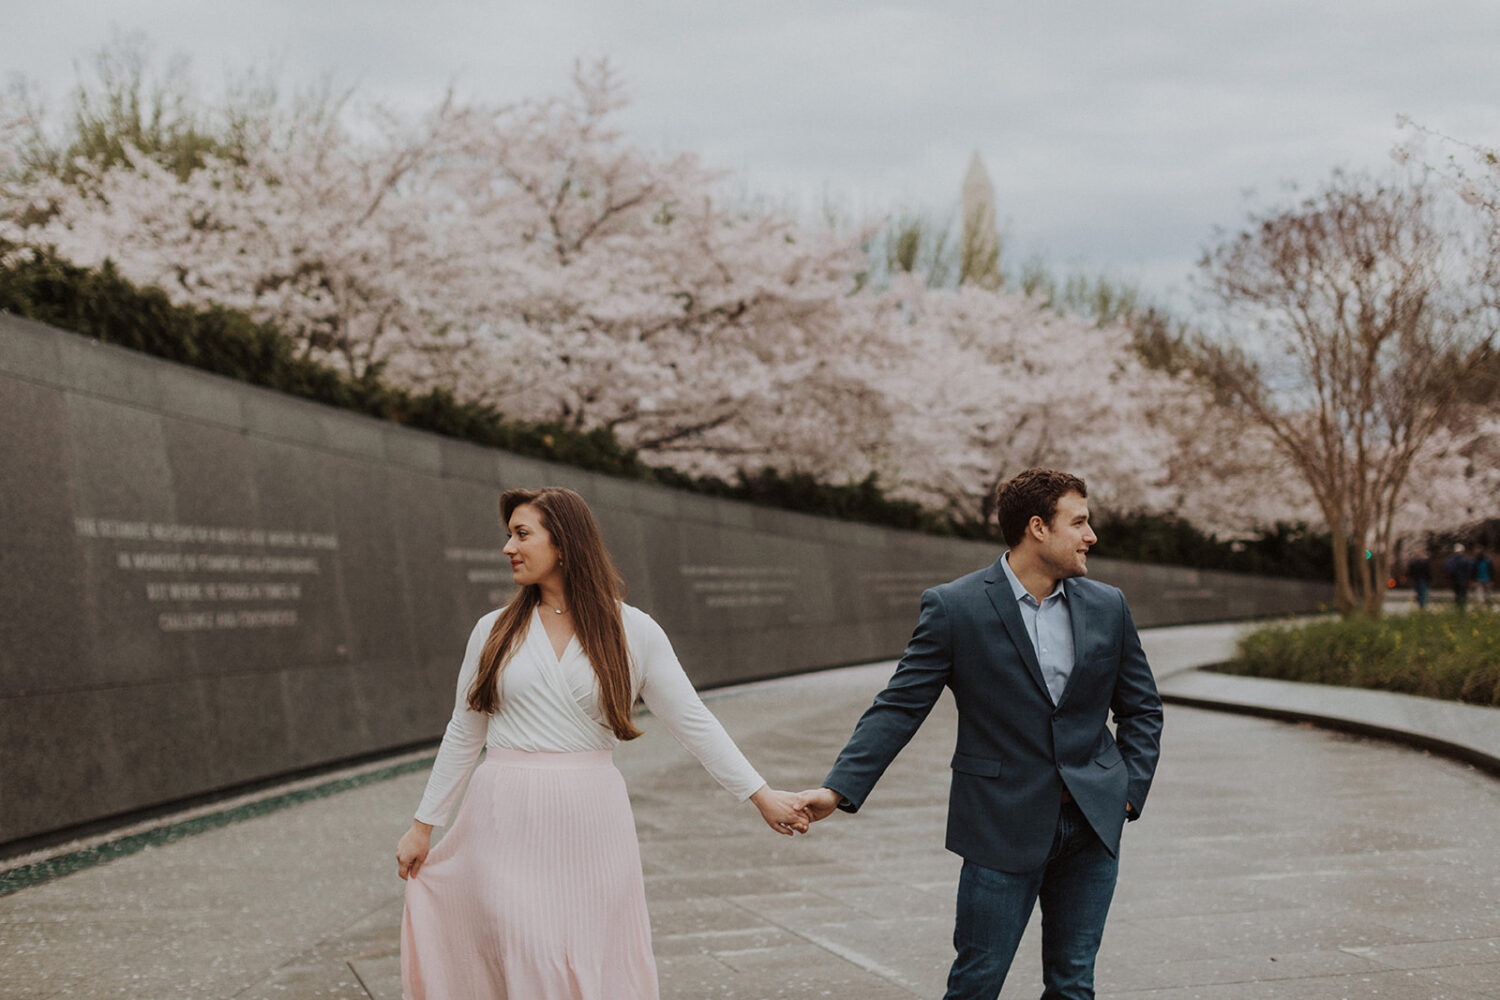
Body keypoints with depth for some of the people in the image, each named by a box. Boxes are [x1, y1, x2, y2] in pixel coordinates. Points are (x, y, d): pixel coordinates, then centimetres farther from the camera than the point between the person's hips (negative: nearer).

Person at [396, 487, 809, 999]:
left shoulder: (633, 632, 1)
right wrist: (423, 824, 14)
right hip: (507, 822, 1)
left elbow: (692, 722, 2)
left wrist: (759, 794, -3)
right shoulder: (494, 631, 6)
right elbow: (463, 735, 13)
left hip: (590, 822, -1)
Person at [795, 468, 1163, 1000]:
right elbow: (899, 707, -9)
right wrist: (839, 788, -19)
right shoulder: (954, 607, -7)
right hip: (1004, 827, -4)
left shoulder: (1107, 607, 6)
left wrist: (1131, 791, 4)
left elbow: (1141, 708, 16)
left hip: (1092, 823, 4)